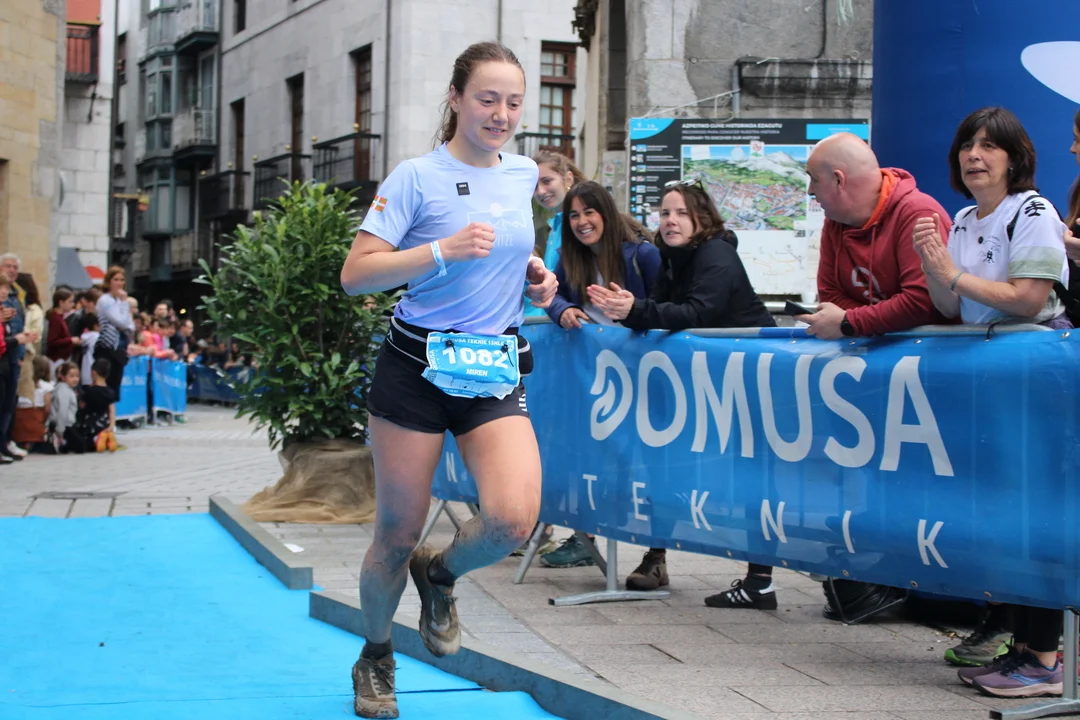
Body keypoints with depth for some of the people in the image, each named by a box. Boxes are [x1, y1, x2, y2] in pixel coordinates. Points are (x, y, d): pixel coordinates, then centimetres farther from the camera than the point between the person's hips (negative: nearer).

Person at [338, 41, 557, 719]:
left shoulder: (524, 174, 8)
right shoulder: (418, 176, -7)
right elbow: (355, 274, -13)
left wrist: (533, 273, 10)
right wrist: (443, 250, -23)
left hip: (497, 371, 4)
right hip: (418, 365, -4)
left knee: (514, 518, -18)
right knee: (398, 533, 4)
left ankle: (440, 574, 16)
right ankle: (375, 660, 30)